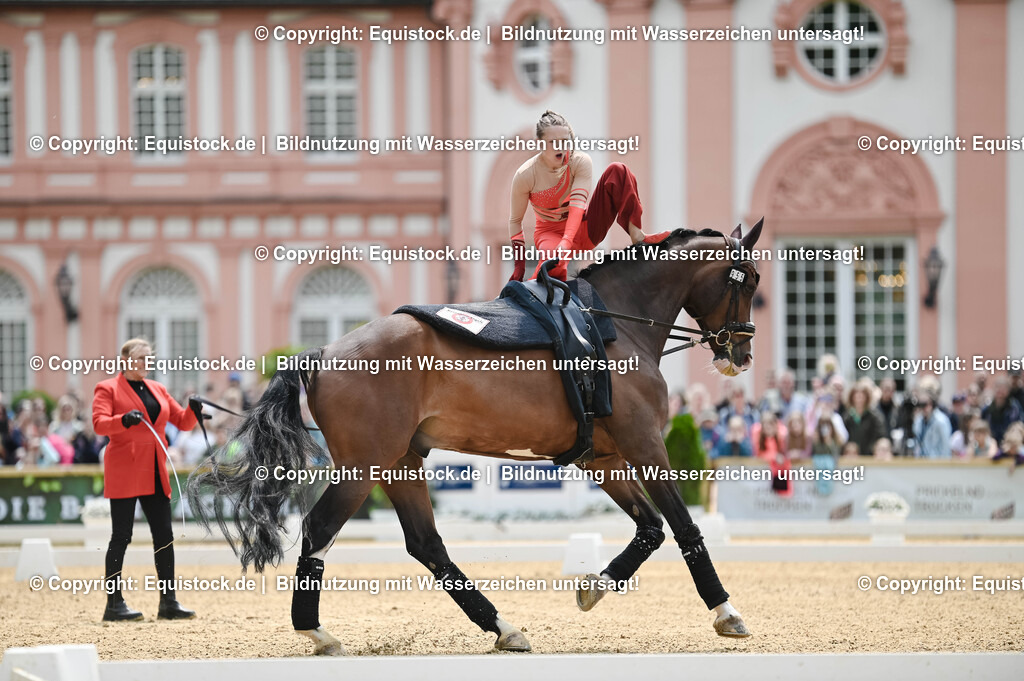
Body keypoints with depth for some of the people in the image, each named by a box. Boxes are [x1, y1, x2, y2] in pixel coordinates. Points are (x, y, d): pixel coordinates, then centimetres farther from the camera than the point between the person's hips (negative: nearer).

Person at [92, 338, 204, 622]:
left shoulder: (158, 390, 17)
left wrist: (193, 410, -6)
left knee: (164, 535, 4)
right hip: (124, 475, -6)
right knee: (122, 537, -5)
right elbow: (99, 424, -15)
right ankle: (114, 604, -1)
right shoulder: (108, 389, -1)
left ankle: (168, 602, 9)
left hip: (155, 475, 6)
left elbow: (183, 422, 16)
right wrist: (125, 419, -33)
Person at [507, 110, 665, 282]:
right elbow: (515, 220, -6)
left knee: (617, 171, -17)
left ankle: (637, 237, -27)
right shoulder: (525, 175, -16)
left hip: (584, 228, 3)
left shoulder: (580, 162, -14)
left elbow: (578, 203, -27)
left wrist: (566, 242, -43)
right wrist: (519, 264, -13)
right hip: (551, 233, -3)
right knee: (554, 263, -44)